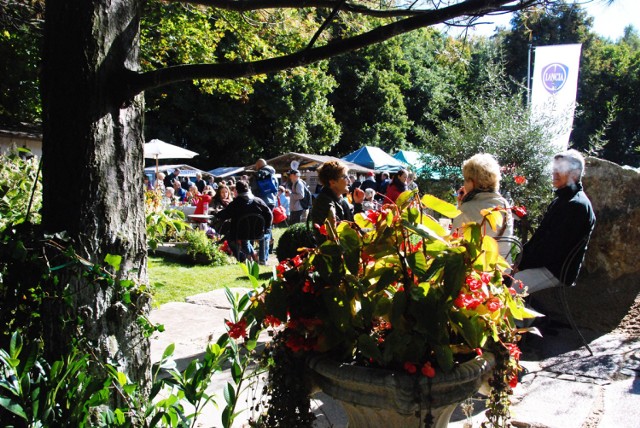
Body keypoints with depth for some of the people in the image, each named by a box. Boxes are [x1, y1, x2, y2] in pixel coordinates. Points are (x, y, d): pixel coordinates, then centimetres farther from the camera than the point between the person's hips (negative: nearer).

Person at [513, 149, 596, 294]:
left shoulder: (577, 205, -17)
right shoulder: (560, 200, 16)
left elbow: (555, 248, -21)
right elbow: (541, 233, 16)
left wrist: (523, 265, -16)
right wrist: (521, 257, 2)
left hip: (557, 271, -10)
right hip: (544, 263, 10)